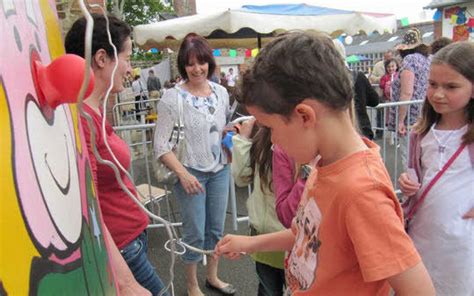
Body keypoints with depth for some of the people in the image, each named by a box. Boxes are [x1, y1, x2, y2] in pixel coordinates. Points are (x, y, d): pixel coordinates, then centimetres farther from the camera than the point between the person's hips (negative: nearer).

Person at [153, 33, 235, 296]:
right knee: (195, 234, 6)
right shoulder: (172, 98, -12)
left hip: (220, 170, 5)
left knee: (216, 229, 17)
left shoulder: (221, 92, 2)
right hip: (191, 174, -5)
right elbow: (161, 145, -13)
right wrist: (182, 173, -22)